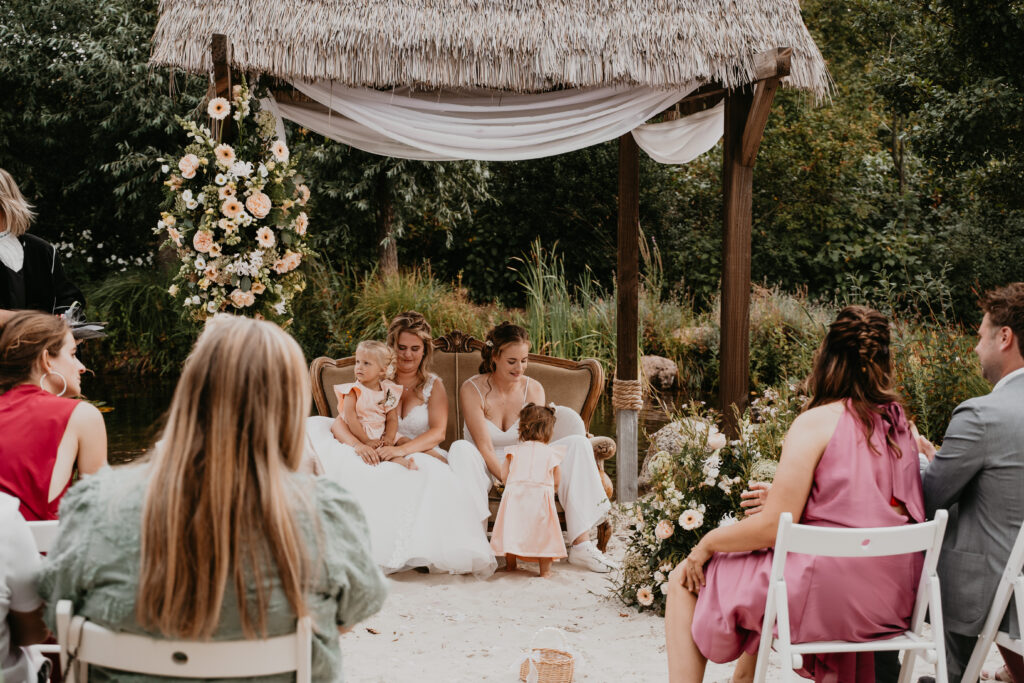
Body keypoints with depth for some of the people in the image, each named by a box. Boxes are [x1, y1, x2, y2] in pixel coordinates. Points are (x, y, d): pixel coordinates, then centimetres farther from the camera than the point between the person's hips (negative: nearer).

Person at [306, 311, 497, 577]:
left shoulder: (433, 386, 11)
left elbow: (438, 432, -6)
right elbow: (341, 422, -1)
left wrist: (402, 449, -26)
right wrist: (359, 446, -25)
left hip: (418, 458, -1)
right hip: (376, 460, 1)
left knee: (436, 475, -38)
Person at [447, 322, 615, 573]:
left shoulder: (533, 389, -4)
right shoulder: (472, 390, -14)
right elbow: (485, 449, -21)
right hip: (488, 469, -3)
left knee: (577, 443, -18)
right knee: (460, 449, -35)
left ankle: (581, 544, -26)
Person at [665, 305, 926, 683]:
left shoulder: (817, 423, -13)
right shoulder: (901, 425, 7)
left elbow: (773, 527, -16)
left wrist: (706, 544, -1)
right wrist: (782, 499, 23)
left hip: (827, 594, -8)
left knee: (685, 581, 9)